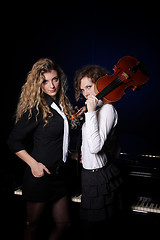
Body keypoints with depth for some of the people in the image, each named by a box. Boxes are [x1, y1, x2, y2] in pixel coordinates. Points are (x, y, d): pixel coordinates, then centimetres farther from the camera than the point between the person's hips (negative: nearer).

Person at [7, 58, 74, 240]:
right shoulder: (37, 108, -16)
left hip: (58, 174, 7)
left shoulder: (61, 104, 7)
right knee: (32, 225, 12)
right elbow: (14, 141, -14)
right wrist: (33, 163, -19)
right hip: (40, 175, -7)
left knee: (63, 223, 13)